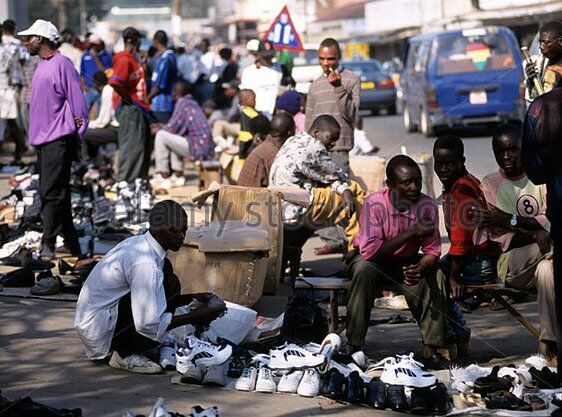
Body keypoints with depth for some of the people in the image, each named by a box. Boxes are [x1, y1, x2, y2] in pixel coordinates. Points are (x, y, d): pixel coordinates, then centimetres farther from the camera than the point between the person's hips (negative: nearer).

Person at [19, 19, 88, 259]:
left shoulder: (61, 64, -10)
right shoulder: (42, 66, 18)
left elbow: (77, 102, -12)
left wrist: (77, 138, -11)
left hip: (59, 139, -10)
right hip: (41, 138, 10)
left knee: (53, 192, -11)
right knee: (48, 193, 10)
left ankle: (48, 244, -11)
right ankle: (72, 245, 16)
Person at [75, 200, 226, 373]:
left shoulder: (137, 243, 7)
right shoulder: (145, 263, -24)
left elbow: (152, 300, 19)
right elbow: (149, 324, -27)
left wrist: (192, 298, 8)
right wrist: (194, 317, -18)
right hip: (100, 331, -10)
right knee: (170, 284, -20)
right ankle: (124, 355, -10)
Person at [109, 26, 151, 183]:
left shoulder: (133, 59, 17)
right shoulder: (124, 59, -14)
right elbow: (114, 82, -27)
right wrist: (128, 99, -18)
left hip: (139, 108, 10)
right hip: (130, 109, -10)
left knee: (145, 146, 15)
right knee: (132, 145, -9)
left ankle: (140, 178, 23)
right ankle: (124, 181, -6)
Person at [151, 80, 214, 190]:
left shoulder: (182, 103, -7)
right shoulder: (193, 103, 19)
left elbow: (171, 128, -8)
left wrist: (158, 129, 12)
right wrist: (160, 126, 26)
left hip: (198, 150, -10)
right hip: (206, 149, 10)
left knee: (161, 135, -6)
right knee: (172, 138, 29)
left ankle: (163, 178, -5)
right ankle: (178, 176, 24)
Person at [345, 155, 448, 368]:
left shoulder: (428, 206, -15)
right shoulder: (375, 204, -26)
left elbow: (432, 252, -13)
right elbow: (369, 251, -34)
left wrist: (420, 269, -37)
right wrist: (411, 233, -38)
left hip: (405, 263, 3)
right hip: (369, 260, -3)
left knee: (435, 277, -24)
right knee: (364, 269, -35)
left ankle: (430, 349, -18)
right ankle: (355, 347, -31)